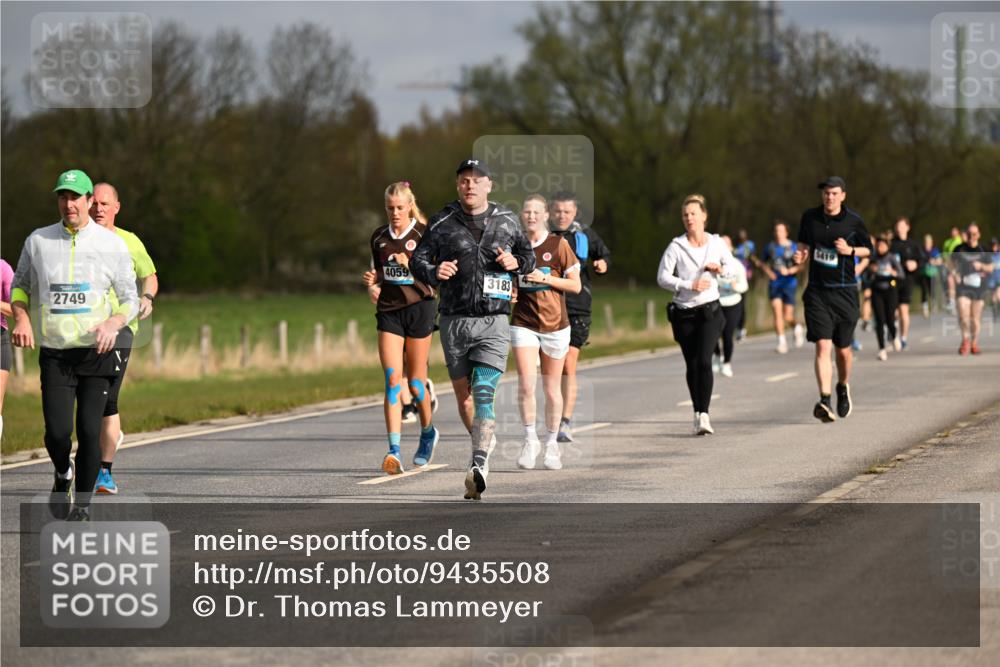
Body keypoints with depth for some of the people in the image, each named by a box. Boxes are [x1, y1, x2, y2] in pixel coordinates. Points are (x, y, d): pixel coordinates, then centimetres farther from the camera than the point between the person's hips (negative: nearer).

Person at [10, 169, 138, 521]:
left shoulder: (112, 244, 0)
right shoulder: (38, 241, 4)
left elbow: (130, 298, 5)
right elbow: (20, 285, 17)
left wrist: (114, 323, -16)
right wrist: (22, 318, -2)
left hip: (97, 352, -1)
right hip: (53, 354, 1)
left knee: (89, 431, -8)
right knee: (57, 433, -10)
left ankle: (82, 506, 7)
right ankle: (63, 475, 23)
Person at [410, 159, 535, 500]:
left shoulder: (507, 220, 7)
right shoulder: (443, 222, 3)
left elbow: (528, 255, 19)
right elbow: (417, 259, 3)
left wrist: (516, 263, -4)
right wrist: (433, 272, -19)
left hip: (493, 322, -2)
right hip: (454, 320, 2)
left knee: (484, 392, -16)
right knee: (463, 394, 10)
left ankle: (478, 467, -25)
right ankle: (486, 444, 36)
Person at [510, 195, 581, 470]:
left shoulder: (558, 245, -3)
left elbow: (575, 285, -3)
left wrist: (545, 278, -14)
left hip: (555, 323, -1)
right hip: (523, 322, 1)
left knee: (552, 389, 6)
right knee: (525, 384, -15)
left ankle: (552, 443, 21)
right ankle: (530, 439, -1)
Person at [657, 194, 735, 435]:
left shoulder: (716, 244, 3)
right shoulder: (676, 247, -3)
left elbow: (732, 267, 17)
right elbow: (662, 277, -8)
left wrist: (721, 269, -6)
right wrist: (690, 285, -19)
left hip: (709, 310, 0)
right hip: (683, 313, 0)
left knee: (704, 361, -16)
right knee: (692, 365, 6)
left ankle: (703, 414, -19)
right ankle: (698, 413, 19)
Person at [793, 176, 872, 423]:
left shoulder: (854, 222, -2)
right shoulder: (809, 217, 4)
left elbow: (867, 250, 8)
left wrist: (850, 250, -12)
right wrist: (801, 255, -3)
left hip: (844, 291, -1)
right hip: (817, 292, 1)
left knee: (843, 348, 9)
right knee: (822, 346, -13)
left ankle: (843, 388, 38)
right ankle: (825, 400, -21)